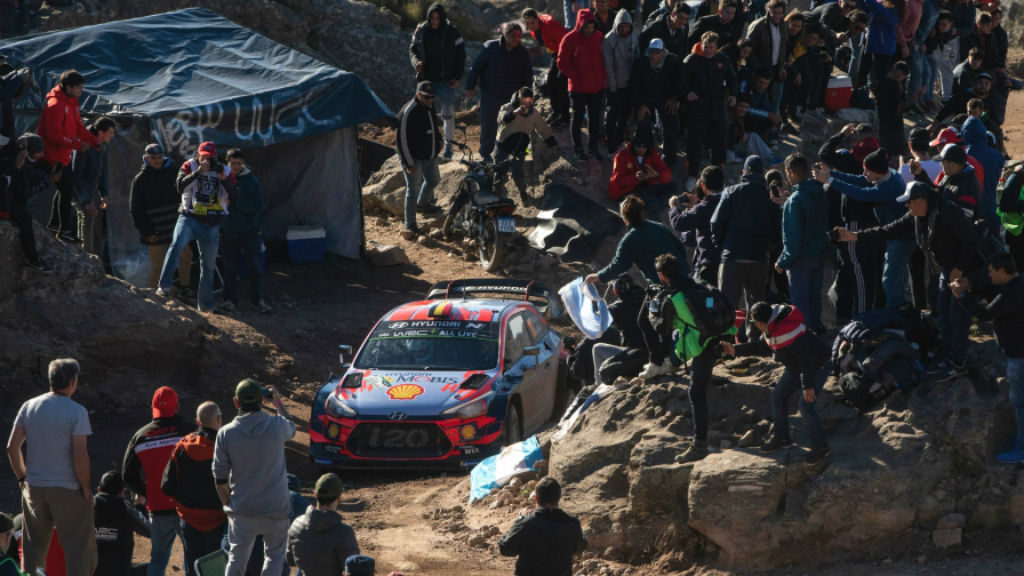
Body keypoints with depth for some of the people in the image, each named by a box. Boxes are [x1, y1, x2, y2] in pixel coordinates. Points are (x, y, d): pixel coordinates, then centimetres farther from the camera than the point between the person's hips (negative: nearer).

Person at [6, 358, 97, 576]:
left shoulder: (29, 407, 4)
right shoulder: (77, 412, -12)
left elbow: (12, 447, 3)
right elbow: (80, 455, -16)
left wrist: (22, 477, 14)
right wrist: (86, 487, -6)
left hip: (34, 489, 5)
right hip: (68, 490, -5)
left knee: (33, 550, 14)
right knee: (79, 549, 2)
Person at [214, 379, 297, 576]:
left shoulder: (226, 434, -10)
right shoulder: (277, 426, -11)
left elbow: (220, 479, -4)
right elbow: (292, 428, 18)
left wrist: (228, 505, 12)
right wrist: (279, 403, 31)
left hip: (242, 511, 0)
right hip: (275, 508, 0)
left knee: (236, 560, 15)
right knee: (274, 556, 17)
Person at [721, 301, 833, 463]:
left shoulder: (789, 332, -34)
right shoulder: (772, 329, -1)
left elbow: (805, 358, -35)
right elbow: (761, 347, 16)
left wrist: (808, 386, -34)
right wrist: (735, 350, 11)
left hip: (817, 367, -11)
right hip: (795, 368, 11)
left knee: (806, 406, -17)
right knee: (778, 396, 14)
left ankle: (820, 448, -3)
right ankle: (781, 438, 30)